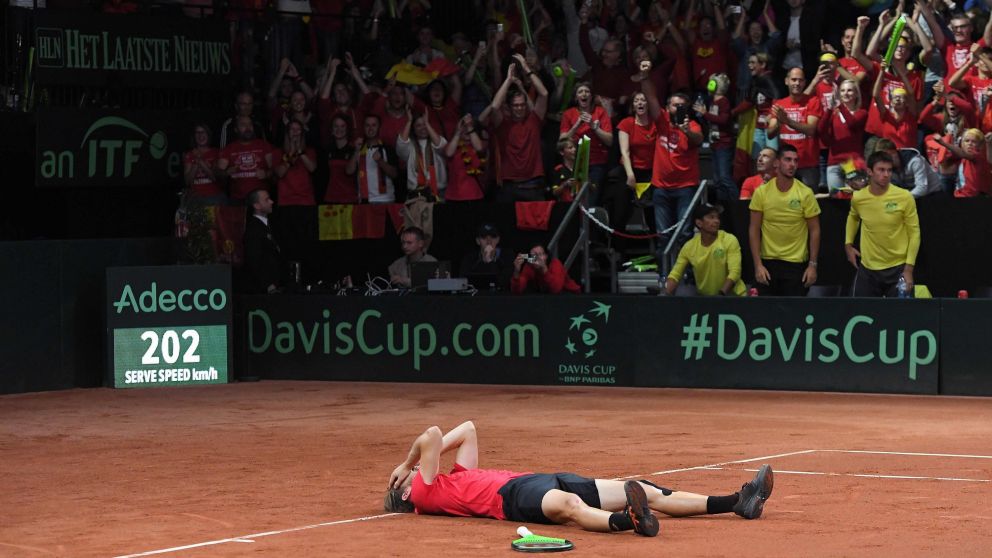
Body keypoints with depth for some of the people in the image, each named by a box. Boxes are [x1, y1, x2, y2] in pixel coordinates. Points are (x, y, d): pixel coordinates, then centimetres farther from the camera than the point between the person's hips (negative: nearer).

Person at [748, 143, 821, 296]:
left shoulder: (805, 193, -5)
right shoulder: (761, 192, -3)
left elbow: (814, 230, -1)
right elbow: (754, 230, 0)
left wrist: (813, 265, -6)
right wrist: (758, 264, -6)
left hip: (796, 263, -1)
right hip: (768, 261, 1)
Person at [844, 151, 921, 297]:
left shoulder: (905, 197, -11)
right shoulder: (858, 198, -3)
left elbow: (914, 233, -5)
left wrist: (909, 269, -10)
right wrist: (848, 244, 14)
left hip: (898, 268, -3)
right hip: (867, 269, 3)